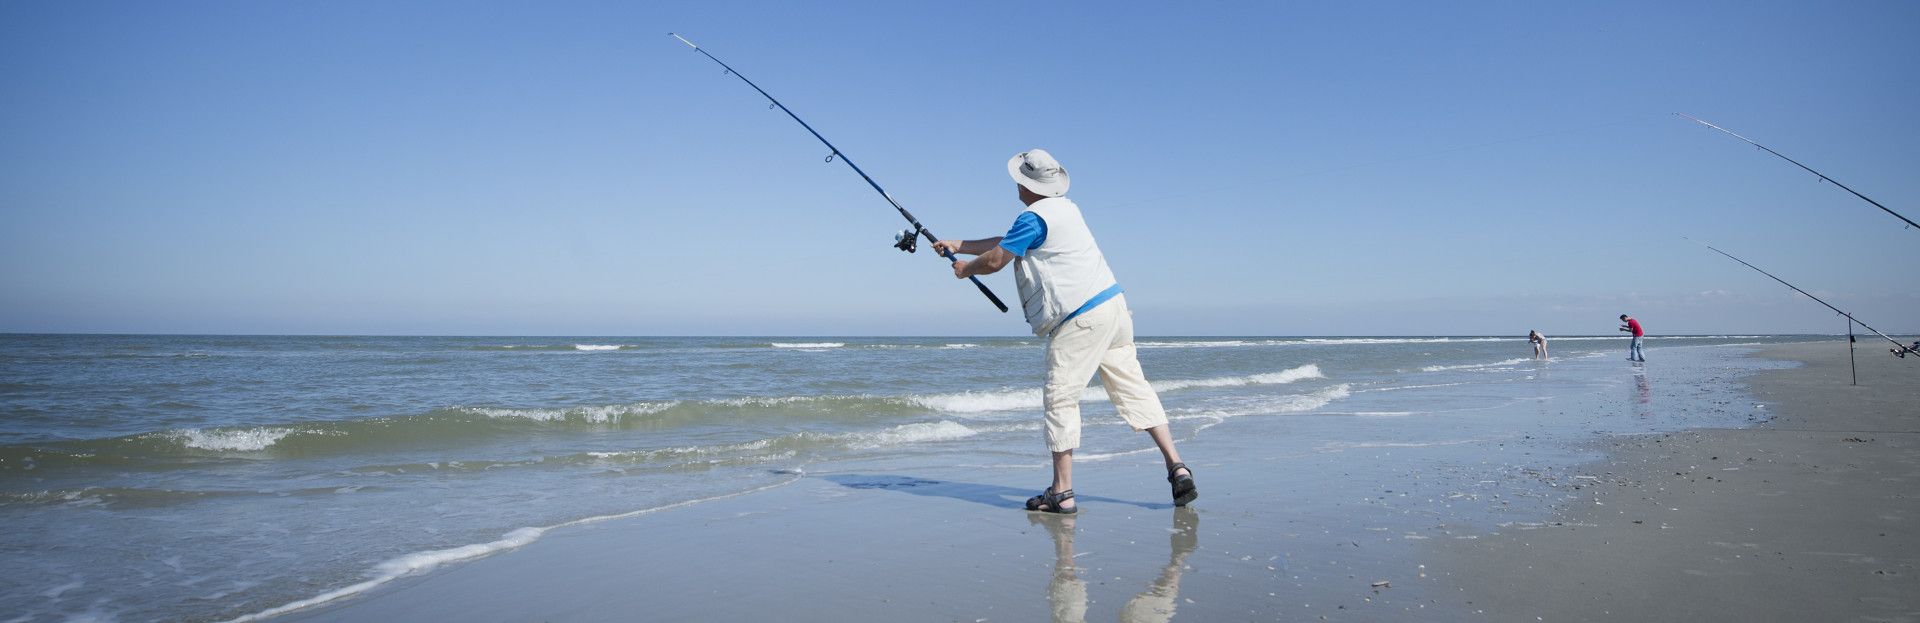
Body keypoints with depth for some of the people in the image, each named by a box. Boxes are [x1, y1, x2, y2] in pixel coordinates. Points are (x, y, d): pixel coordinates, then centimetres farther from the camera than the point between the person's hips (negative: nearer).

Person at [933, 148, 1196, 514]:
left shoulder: (1033, 217, -9)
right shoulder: (1065, 207, 19)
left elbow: (995, 260, -3)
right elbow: (1005, 243, 27)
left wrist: (966, 268, 19)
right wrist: (957, 245, 31)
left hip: (1080, 318, -9)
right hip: (1113, 305, 9)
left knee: (1061, 399, -2)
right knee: (1133, 389, 10)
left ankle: (1062, 493, -1)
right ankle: (1177, 467, 5)